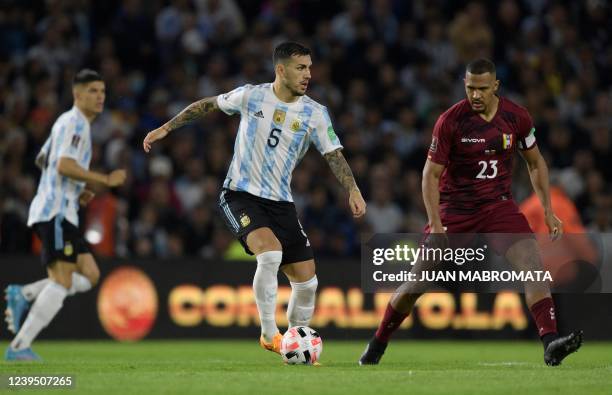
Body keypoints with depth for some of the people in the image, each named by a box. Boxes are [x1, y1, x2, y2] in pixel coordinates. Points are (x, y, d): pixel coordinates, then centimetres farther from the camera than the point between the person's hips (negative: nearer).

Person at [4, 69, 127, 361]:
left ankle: (23, 296, 1)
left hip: (61, 212, 10)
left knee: (89, 275, 5)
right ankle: (19, 347, -17)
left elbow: (42, 160, 32)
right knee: (62, 281, -14)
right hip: (56, 211, -10)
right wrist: (106, 180, -15)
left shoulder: (73, 123, 22)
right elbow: (64, 165, -21)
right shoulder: (73, 122, -9)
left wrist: (76, 192, 23)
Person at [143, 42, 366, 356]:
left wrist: (353, 190, -18)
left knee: (306, 280, -1)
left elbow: (334, 155, -2)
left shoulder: (315, 114, -1)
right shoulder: (251, 96, -5)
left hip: (280, 202, 4)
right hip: (239, 196, -4)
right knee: (270, 252, -31)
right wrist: (166, 128, 11)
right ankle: (269, 335, -18)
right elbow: (207, 105, 9)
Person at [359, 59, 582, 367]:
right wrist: (435, 224, -18)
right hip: (454, 208, -2)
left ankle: (550, 342, -26)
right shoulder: (450, 121, -13)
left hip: (498, 206, 2)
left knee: (531, 260, -22)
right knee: (418, 281, -2)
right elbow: (431, 173, -9)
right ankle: (377, 344, 18)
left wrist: (548, 211, 5)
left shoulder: (517, 117, -4)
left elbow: (535, 162, 11)